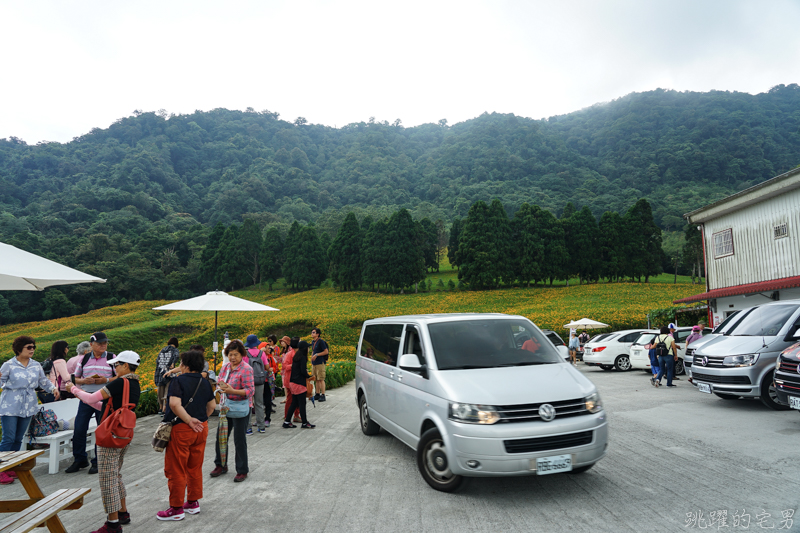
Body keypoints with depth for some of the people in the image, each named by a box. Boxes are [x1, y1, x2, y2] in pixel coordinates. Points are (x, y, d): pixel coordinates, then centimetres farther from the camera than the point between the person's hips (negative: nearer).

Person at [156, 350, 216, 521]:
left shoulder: (178, 381, -13)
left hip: (181, 429, -7)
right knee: (195, 467, 17)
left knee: (176, 470, 6)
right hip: (201, 429, 7)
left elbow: (174, 404, -26)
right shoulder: (205, 382, 7)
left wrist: (189, 420, -20)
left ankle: (176, 508, 15)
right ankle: (193, 502, 27)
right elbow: (212, 405, 13)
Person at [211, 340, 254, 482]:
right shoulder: (225, 367, 6)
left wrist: (232, 391, -30)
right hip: (226, 406, 7)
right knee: (221, 437, 15)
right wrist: (221, 388, -10)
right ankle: (221, 465, 35)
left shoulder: (246, 369, -16)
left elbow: (250, 390, -20)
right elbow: (219, 384, 13)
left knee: (240, 440, 1)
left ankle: (242, 471, 16)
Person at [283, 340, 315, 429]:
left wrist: (305, 370, 6)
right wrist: (309, 376, -5)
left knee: (294, 403, 14)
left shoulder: (295, 356, 12)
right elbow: (303, 371, -20)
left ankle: (287, 422, 17)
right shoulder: (303, 358, -15)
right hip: (299, 383, -9)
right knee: (302, 403, 0)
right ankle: (304, 423, 8)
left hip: (293, 382, 9)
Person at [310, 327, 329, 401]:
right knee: (316, 379, 10)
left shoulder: (321, 342, -9)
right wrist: (312, 358, 13)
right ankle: (317, 394, 17)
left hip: (320, 363, -8)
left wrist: (316, 355, -15)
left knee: (321, 379, -7)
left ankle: (323, 395, -4)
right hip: (314, 363, 8)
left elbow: (326, 352, -11)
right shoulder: (313, 342, 15)